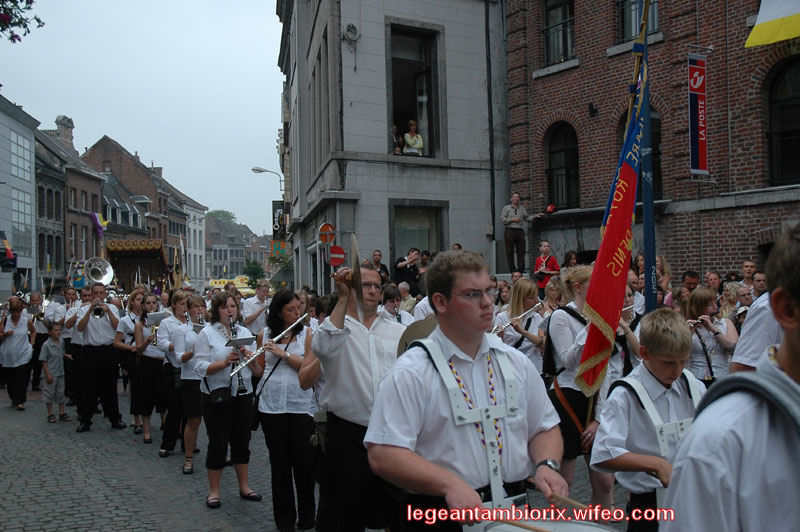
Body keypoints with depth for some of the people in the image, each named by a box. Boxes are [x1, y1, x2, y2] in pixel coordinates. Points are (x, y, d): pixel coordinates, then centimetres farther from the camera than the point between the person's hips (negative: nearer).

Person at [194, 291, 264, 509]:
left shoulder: (245, 333, 10)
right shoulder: (207, 333, -3)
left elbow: (258, 370, 8)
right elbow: (201, 367, -12)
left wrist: (249, 356, -12)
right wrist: (225, 362, -25)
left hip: (243, 395, 4)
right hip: (216, 396, -4)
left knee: (242, 441, 11)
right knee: (218, 443, 3)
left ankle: (244, 486, 26)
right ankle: (214, 491, 20)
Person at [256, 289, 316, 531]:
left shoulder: (306, 333, 1)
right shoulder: (264, 334, 5)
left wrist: (283, 353, -17)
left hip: (300, 404, -1)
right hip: (272, 405, 1)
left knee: (303, 461, 4)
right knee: (279, 462, 8)